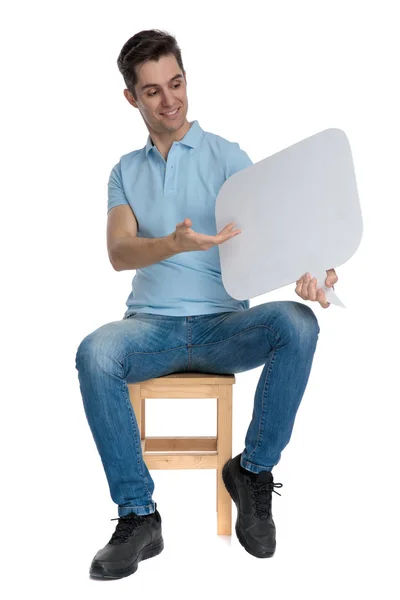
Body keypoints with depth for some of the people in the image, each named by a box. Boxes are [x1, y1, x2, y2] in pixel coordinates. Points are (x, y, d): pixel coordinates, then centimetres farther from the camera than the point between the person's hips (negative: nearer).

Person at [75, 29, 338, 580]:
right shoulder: (126, 171, 14)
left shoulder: (227, 157, 7)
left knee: (297, 324, -31)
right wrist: (177, 244, -27)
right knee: (95, 353, -32)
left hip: (224, 324, -1)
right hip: (151, 325, 1)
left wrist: (304, 269, -32)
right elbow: (119, 253, -3)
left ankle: (252, 471, -11)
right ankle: (138, 515, -19)